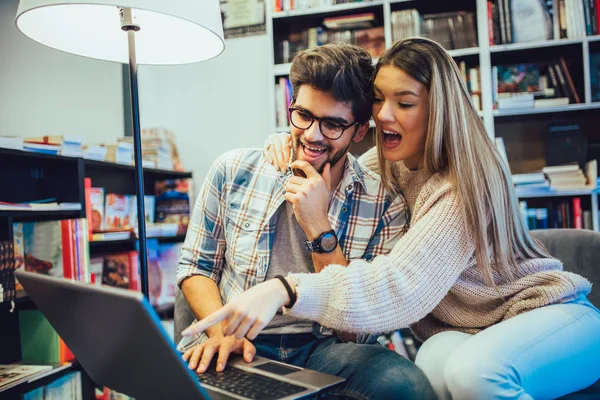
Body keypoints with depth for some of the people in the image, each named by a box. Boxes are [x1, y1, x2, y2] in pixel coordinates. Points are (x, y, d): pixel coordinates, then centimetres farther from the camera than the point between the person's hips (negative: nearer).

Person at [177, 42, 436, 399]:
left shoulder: (385, 206, -2)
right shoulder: (233, 171, 2)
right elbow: (196, 267, 10)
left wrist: (319, 229, -16)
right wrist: (222, 331, -10)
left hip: (324, 349, 0)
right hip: (240, 347, 0)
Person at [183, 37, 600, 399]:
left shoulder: (462, 187, -24)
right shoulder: (388, 161, 0)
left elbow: (402, 285, -37)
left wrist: (285, 290, -49)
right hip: (469, 327, 5)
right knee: (436, 362, -33)